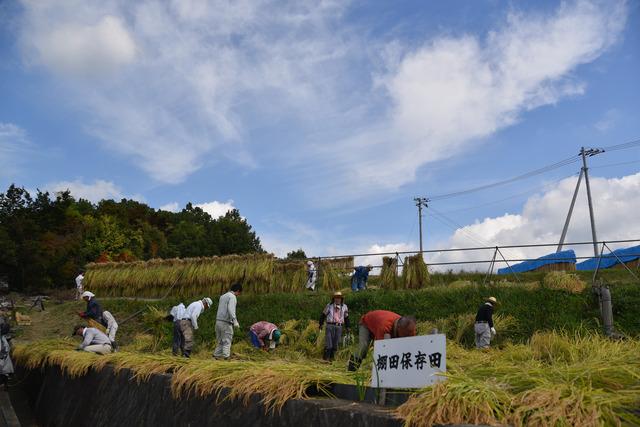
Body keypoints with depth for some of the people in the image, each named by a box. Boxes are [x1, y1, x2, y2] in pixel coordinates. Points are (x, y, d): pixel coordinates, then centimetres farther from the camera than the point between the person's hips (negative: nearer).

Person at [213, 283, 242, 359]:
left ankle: (217, 355, 10)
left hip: (218, 321, 8)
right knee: (227, 342, -3)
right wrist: (235, 321, -31)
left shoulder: (222, 296, 18)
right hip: (226, 323, -8)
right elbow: (230, 309, -24)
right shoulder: (232, 297, -9)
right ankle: (225, 356, -8)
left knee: (219, 341, 13)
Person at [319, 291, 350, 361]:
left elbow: (346, 318, 18)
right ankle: (326, 357, 1)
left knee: (335, 343, 4)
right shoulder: (329, 306, 2)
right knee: (328, 342, -7)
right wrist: (321, 324, 2)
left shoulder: (344, 307, 9)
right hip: (330, 326, -2)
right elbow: (323, 315, 7)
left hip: (339, 327, 3)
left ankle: (331, 357, 15)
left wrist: (347, 327, 14)